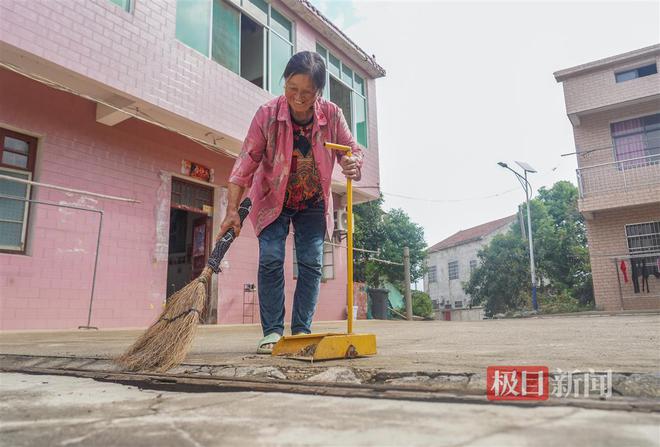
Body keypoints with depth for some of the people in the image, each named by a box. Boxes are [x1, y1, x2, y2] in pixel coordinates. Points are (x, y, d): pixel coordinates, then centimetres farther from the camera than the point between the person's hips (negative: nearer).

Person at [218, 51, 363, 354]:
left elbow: (353, 150, -5)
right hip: (273, 201, -1)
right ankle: (272, 331, -2)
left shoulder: (332, 115, -15)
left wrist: (353, 164, -31)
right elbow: (246, 164, -20)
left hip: (313, 204, 2)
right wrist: (232, 210, -26)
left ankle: (301, 330, 6)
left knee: (312, 263, -4)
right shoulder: (267, 115, -20)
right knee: (270, 260, -12)